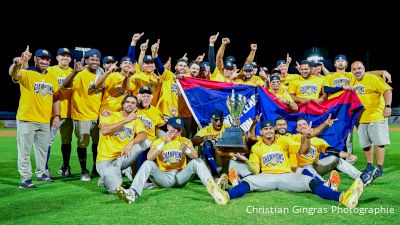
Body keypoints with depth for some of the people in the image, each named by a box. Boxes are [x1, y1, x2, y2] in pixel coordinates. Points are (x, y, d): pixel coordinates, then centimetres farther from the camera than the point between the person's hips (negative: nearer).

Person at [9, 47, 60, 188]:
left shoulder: (52, 77, 10)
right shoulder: (26, 74, -7)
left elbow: (55, 98, 14)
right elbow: (13, 74, -30)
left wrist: (57, 115, 5)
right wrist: (17, 64, -52)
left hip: (45, 121, 6)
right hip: (26, 120, -6)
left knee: (43, 149, 17)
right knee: (25, 151, -1)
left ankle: (41, 173, 31)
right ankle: (25, 179, 6)